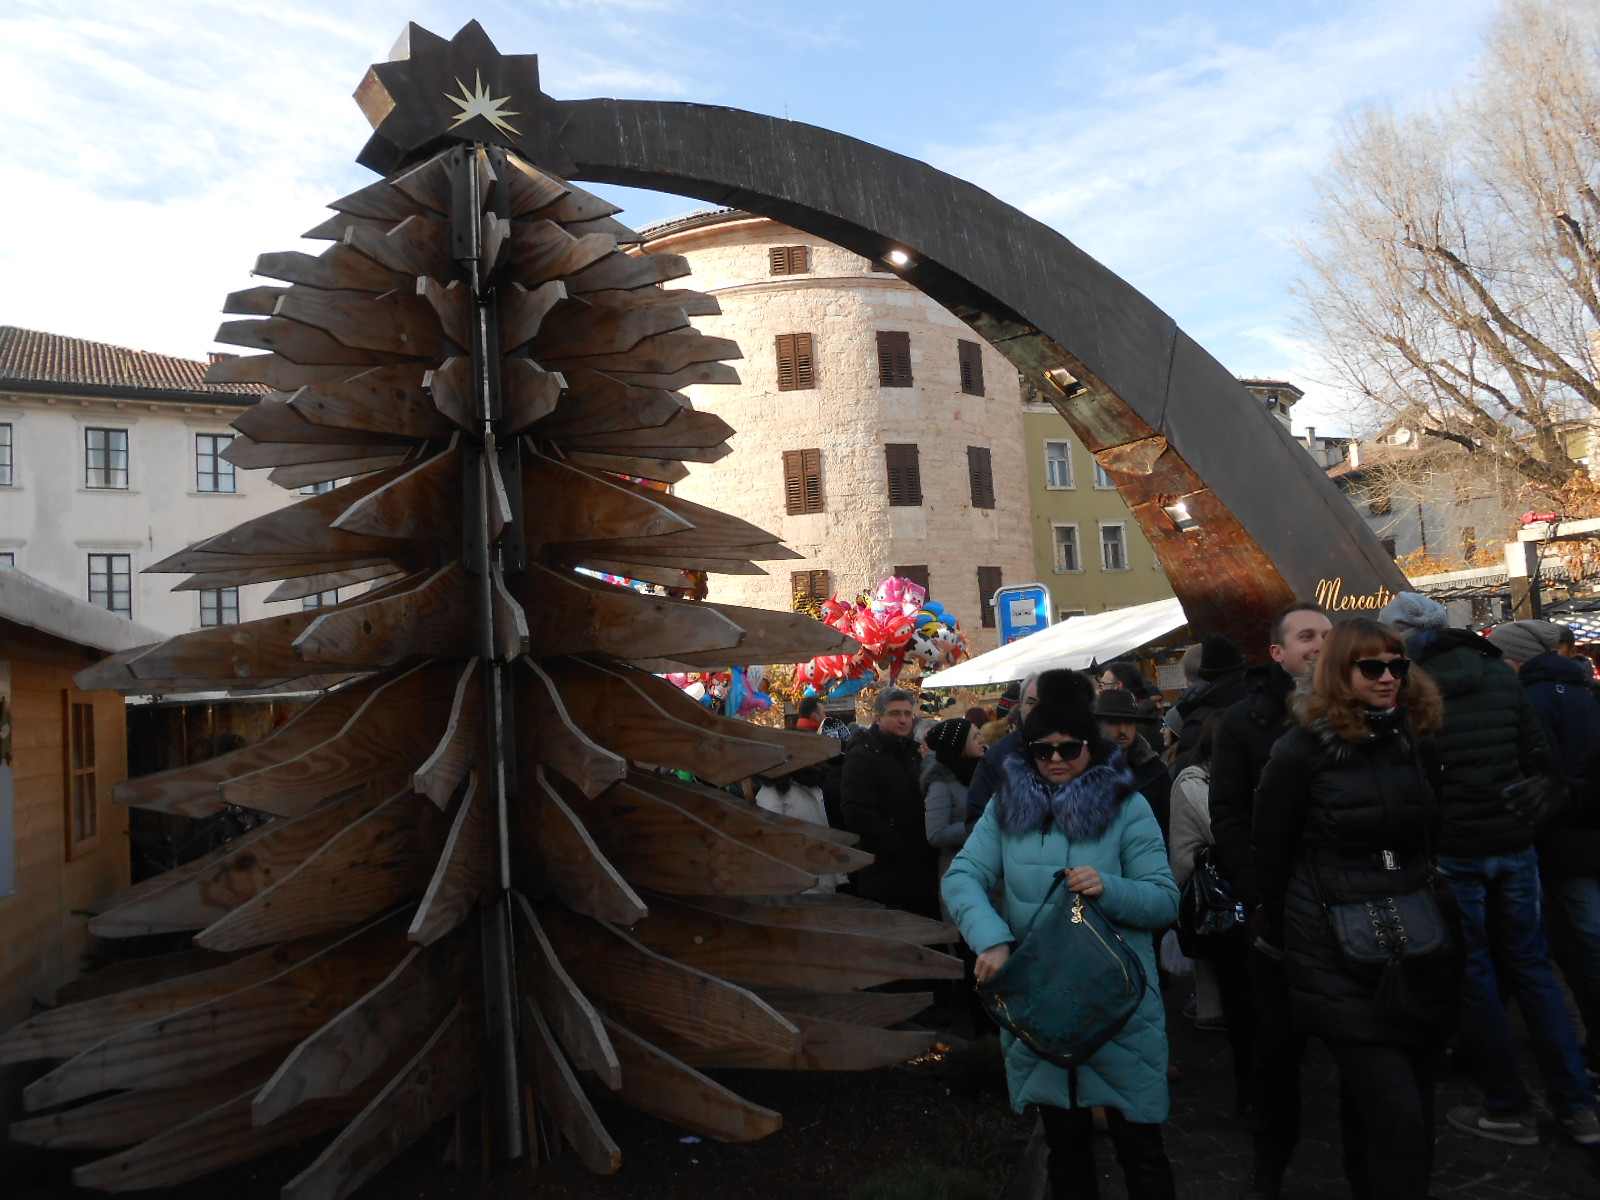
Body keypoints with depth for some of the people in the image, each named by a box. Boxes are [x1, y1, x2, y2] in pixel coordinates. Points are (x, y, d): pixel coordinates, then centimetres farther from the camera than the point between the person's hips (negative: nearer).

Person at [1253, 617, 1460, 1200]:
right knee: (1399, 1120, -9)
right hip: (1341, 962, -6)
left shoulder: (1418, 742, 6)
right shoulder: (1301, 750, -11)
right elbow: (1271, 856, -3)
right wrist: (1285, 937, 4)